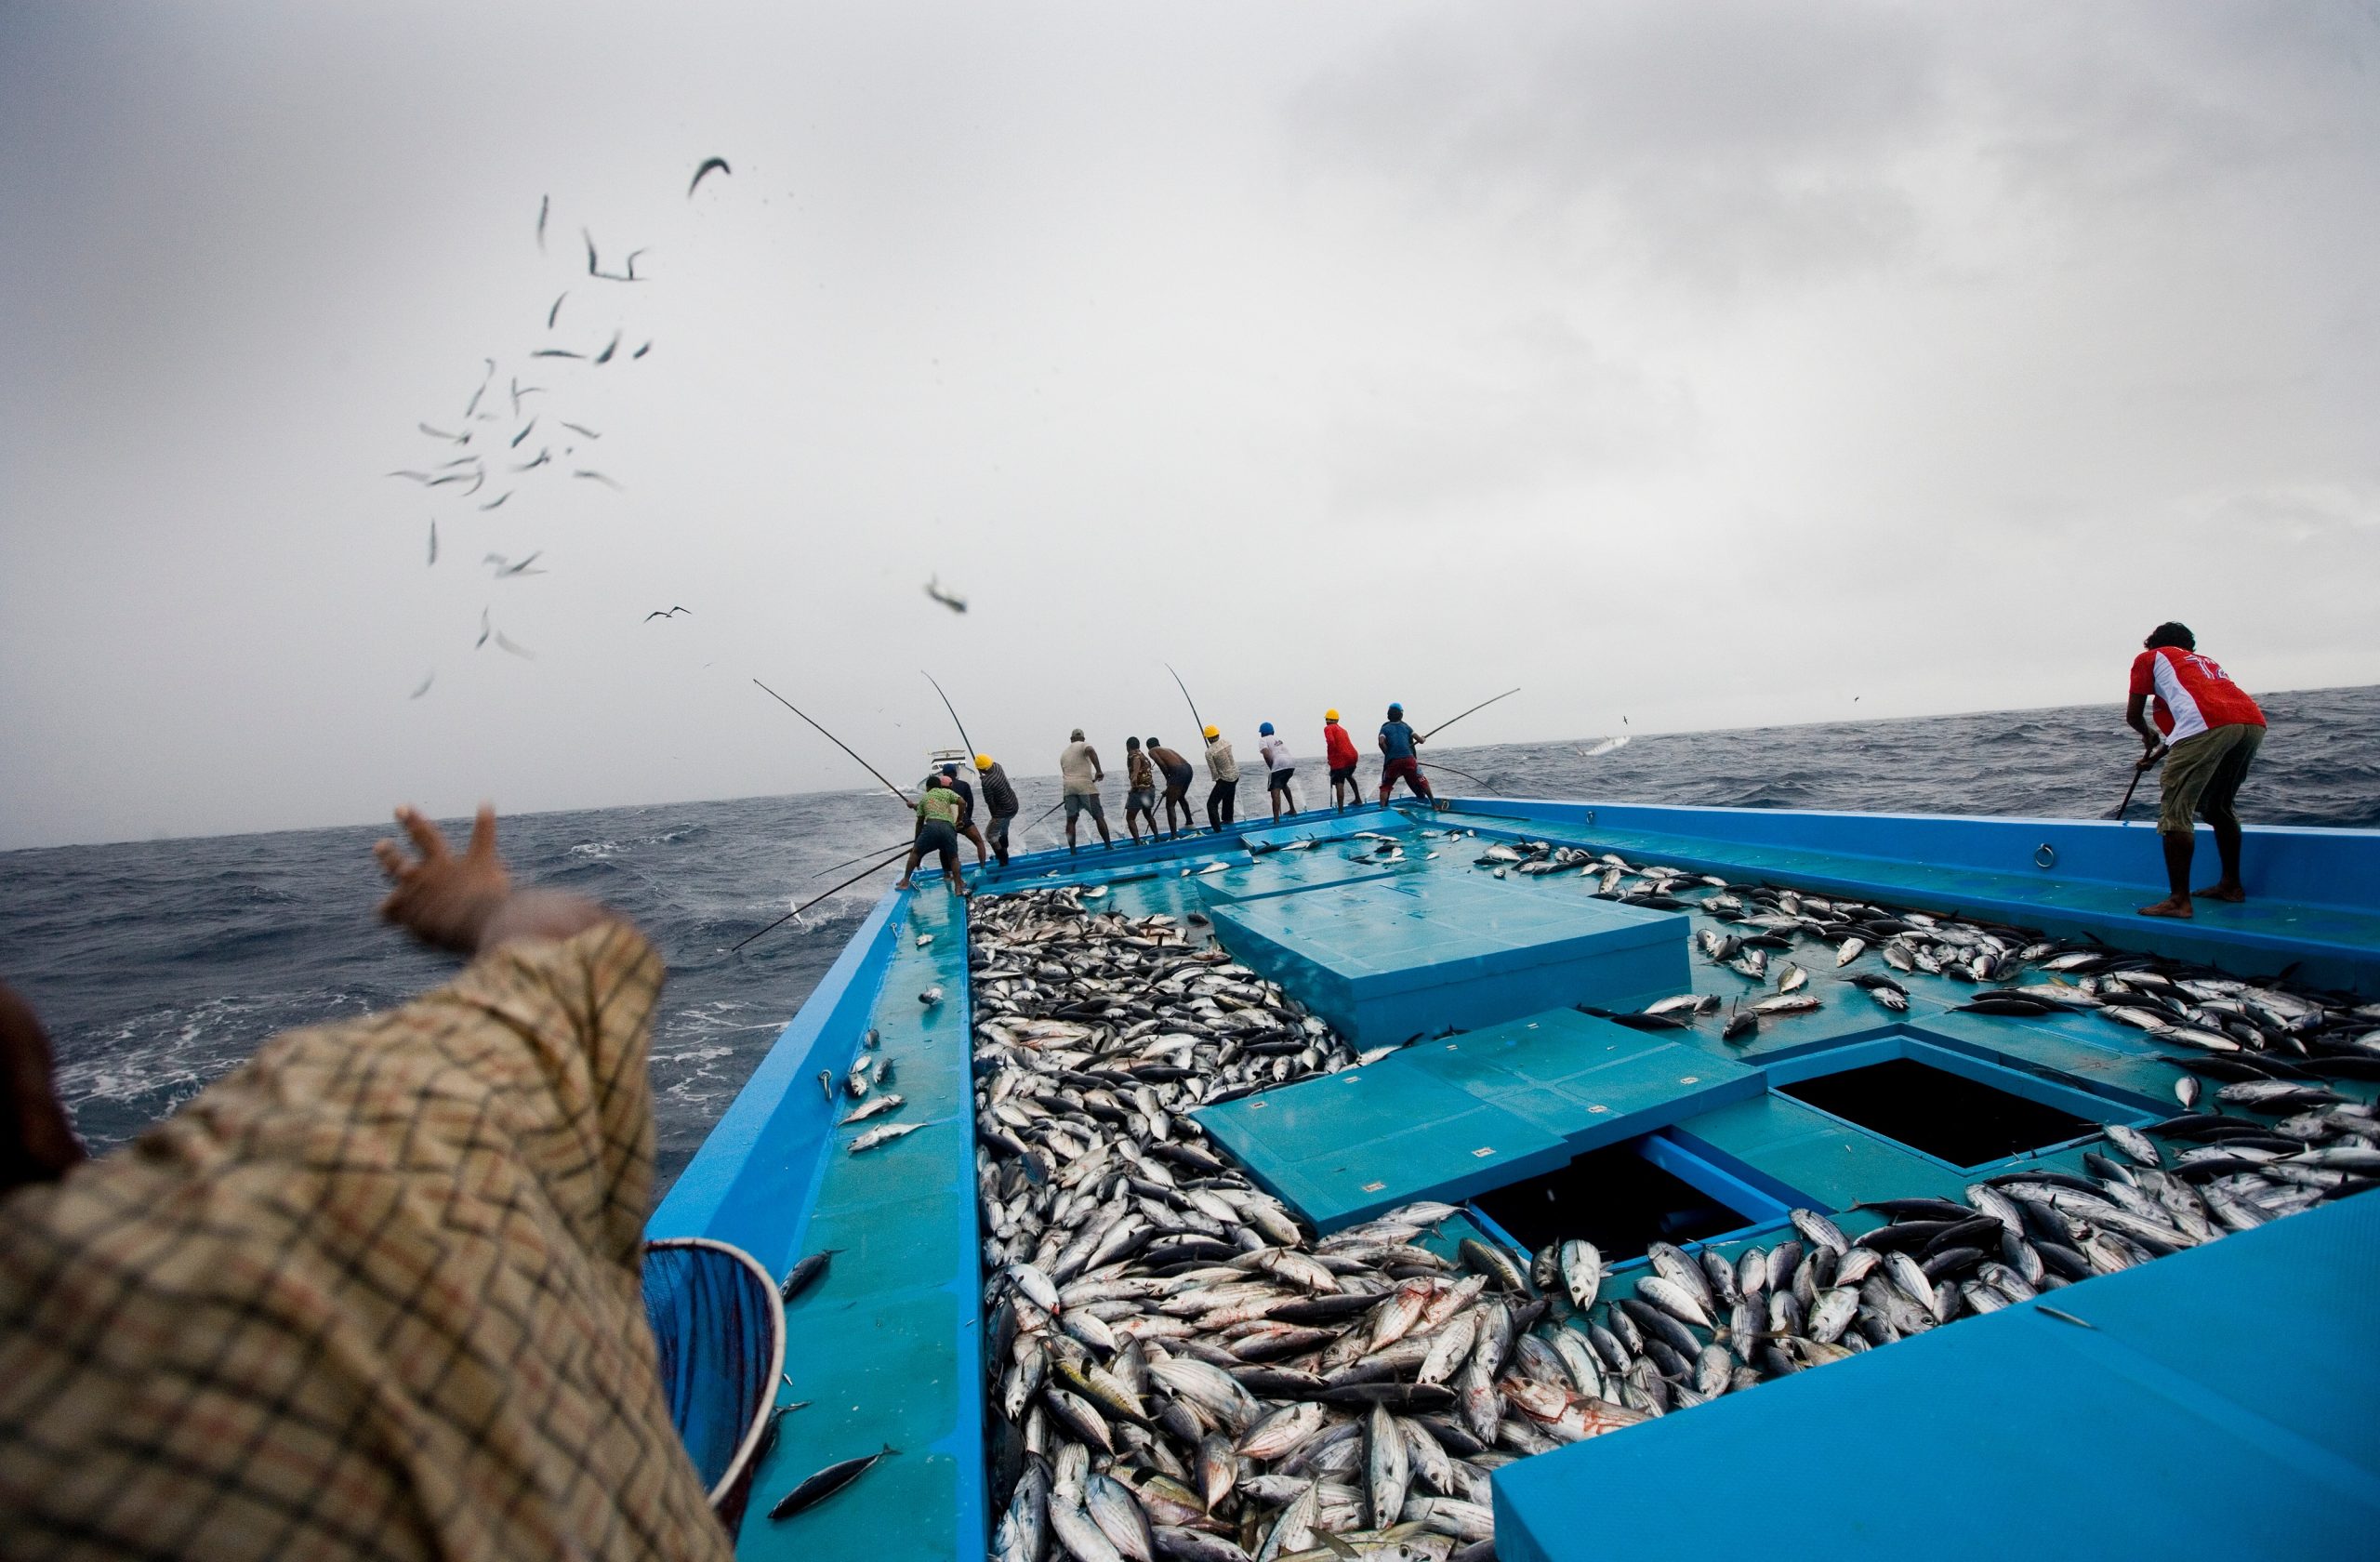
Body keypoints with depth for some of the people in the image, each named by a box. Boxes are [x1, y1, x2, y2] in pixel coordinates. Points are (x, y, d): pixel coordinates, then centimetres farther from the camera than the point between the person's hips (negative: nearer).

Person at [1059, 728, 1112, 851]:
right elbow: (1091, 751, -21)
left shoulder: (1063, 753, 22)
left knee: (1071, 820, 6)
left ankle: (1072, 851, 3)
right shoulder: (1083, 745, 3)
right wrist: (1098, 770, -23)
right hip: (1085, 785, -5)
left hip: (1069, 787, 5)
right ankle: (1108, 846, -2)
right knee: (1099, 817, 0)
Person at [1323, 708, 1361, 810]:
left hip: (1340, 758, -8)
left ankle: (1340, 810, -12)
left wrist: (1330, 757, -8)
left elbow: (1331, 741, -19)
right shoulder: (1342, 729, 22)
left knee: (1339, 784, -6)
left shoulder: (1328, 728, -1)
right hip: (1352, 756, 8)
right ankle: (1358, 799, 40)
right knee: (1349, 776, 33)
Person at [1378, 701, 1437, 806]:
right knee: (1422, 781, 17)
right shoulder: (1406, 726, 15)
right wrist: (1422, 739, 31)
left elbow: (1381, 742, -9)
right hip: (1409, 759, 1)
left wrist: (1387, 754, 3)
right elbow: (1420, 740, 9)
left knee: (1385, 786, 9)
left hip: (1392, 761, -1)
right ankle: (1433, 802, 21)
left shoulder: (1385, 728, 10)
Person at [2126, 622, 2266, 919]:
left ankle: (2179, 900, -7)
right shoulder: (2205, 661, 37)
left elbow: (2133, 715, 19)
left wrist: (2148, 736, 41)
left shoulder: (2149, 657, 20)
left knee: (2175, 811, -4)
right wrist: (2159, 754, 54)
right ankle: (2232, 885, 33)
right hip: (2254, 722, 7)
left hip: (2209, 724, -7)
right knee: (2219, 807, 24)